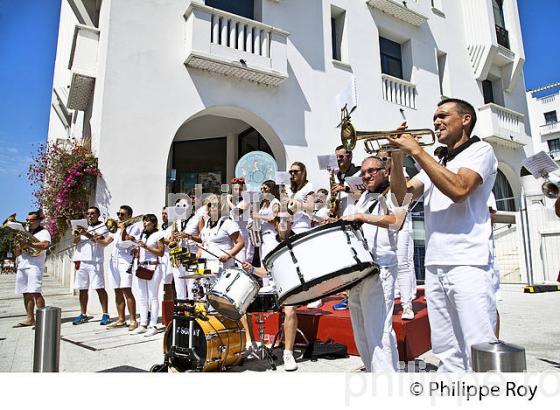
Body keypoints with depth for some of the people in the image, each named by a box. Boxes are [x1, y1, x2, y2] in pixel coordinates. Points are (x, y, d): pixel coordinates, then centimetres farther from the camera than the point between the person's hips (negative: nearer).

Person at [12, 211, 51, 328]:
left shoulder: (43, 232, 1)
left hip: (34, 265, -7)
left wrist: (27, 243, -19)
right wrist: (17, 249, -1)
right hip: (21, 266, 8)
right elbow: (16, 253, 22)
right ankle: (30, 318, 14)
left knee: (35, 292, -15)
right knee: (26, 293, 8)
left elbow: (45, 245, -19)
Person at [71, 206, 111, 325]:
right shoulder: (82, 227, 19)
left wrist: (87, 234, -17)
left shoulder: (102, 227, 5)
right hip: (81, 261, 5)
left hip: (94, 261, -5)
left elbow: (103, 242, -10)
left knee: (100, 288, -8)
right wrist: (79, 234, -13)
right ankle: (83, 315, 19)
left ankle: (105, 314, -3)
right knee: (82, 289, 9)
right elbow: (74, 241, 8)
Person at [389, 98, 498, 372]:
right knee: (448, 355, 9)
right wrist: (398, 154, 1)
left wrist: (416, 151, -11)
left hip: (467, 265, -6)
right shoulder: (435, 165, 23)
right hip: (434, 267, 6)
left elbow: (458, 190, -16)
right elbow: (402, 195, 12)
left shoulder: (480, 150, 4)